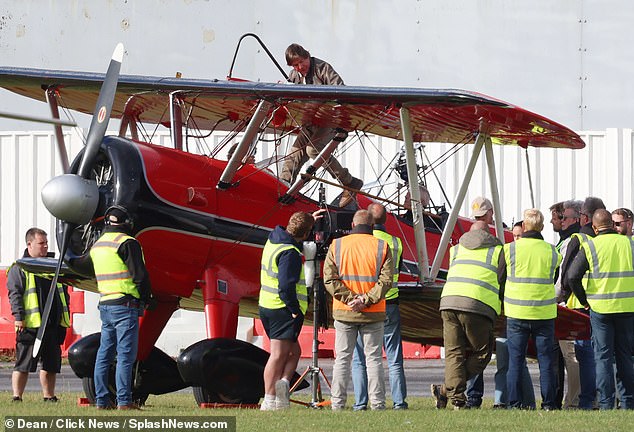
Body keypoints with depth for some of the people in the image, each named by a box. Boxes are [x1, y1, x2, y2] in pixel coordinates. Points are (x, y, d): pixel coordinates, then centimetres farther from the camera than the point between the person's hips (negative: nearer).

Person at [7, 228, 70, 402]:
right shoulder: (19, 268, 0)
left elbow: (64, 292, 25)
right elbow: (14, 294, -8)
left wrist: (65, 314, 17)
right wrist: (19, 317, -17)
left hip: (53, 326, 6)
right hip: (30, 326, -6)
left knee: (51, 364, 10)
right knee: (23, 364, -4)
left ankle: (49, 397, 17)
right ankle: (17, 398, -1)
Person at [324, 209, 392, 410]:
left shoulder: (336, 245, 3)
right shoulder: (381, 246, 0)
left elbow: (329, 279, -5)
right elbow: (385, 280, -9)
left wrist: (350, 298, -10)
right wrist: (366, 300, -13)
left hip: (344, 311, 1)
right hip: (373, 314, -1)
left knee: (342, 359, 5)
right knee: (373, 358, 4)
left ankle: (337, 404, 3)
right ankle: (377, 403, 1)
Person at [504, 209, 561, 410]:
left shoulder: (510, 249, -5)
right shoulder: (551, 252, 0)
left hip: (516, 313, -1)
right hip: (544, 313, 1)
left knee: (515, 360, 4)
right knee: (546, 359, 7)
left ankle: (513, 402, 1)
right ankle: (548, 403, 5)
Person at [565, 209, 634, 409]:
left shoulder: (590, 247, -5)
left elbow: (572, 276, -12)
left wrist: (584, 300, 0)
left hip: (600, 309, -2)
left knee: (603, 357, 3)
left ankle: (606, 404, -1)